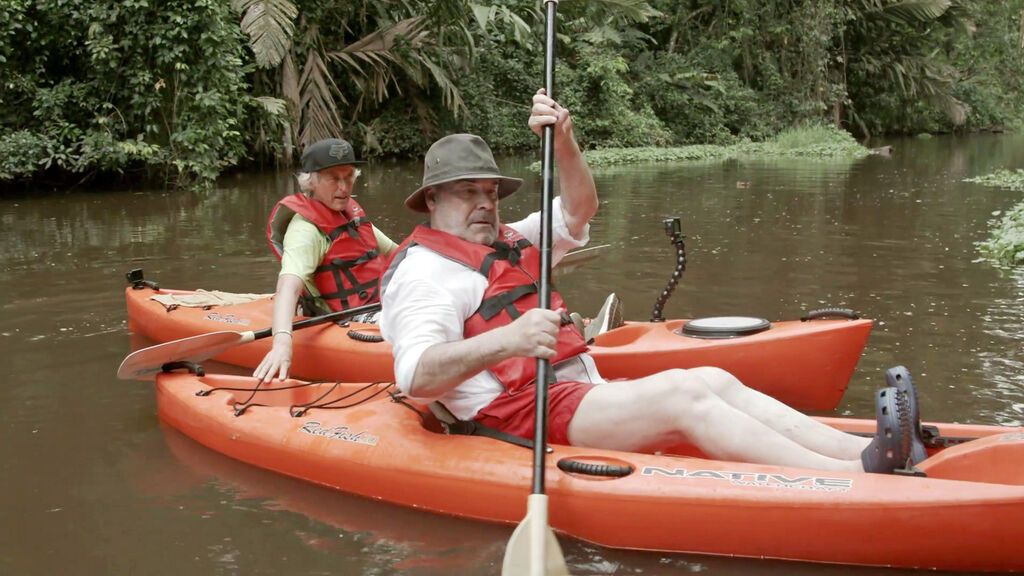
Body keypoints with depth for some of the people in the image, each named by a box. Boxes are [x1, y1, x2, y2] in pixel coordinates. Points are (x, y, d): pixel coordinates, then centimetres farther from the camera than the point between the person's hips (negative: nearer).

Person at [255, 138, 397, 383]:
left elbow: (392, 251, 27)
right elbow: (289, 285, -35)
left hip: (376, 305, 10)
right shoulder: (306, 228, -18)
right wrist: (282, 341, -51)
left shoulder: (351, 211, 11)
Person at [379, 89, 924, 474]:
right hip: (519, 414, -9)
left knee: (716, 382, -8)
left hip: (579, 393, 10)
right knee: (682, 394, -23)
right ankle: (855, 476, -31)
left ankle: (861, 451, -20)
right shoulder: (425, 269, -5)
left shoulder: (506, 243, 24)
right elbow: (415, 376, -21)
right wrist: (503, 342, -36)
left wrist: (564, 143, -3)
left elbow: (577, 211, 15)